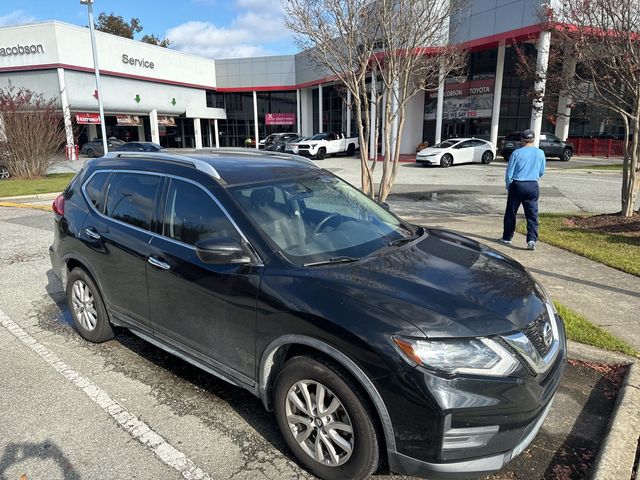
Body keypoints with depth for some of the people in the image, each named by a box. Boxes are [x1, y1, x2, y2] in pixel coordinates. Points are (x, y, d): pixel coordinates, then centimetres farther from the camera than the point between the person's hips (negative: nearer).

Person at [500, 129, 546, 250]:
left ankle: (507, 238, 20)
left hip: (517, 186, -2)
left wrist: (508, 186, 10)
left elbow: (509, 173, -6)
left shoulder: (517, 153, -10)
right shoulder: (540, 153, 0)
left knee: (510, 213, 11)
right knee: (532, 214, 4)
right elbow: (541, 172, 10)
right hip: (533, 187, 2)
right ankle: (532, 239, -9)